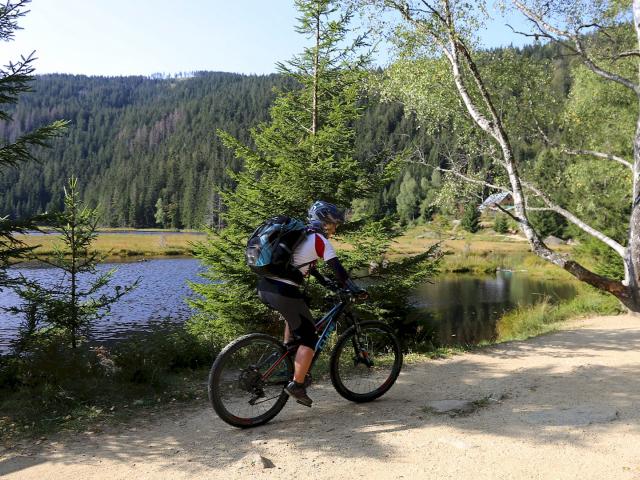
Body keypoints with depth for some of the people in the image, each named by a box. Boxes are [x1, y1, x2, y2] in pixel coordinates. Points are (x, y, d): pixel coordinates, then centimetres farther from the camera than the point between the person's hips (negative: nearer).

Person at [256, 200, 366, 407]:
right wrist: (355, 290, 7)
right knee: (309, 337, 3)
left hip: (264, 287, 9)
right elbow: (338, 269, -3)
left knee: (296, 313, 36)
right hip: (283, 292, -8)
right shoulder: (320, 241, 0)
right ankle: (296, 386, 1)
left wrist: (323, 280, 38)